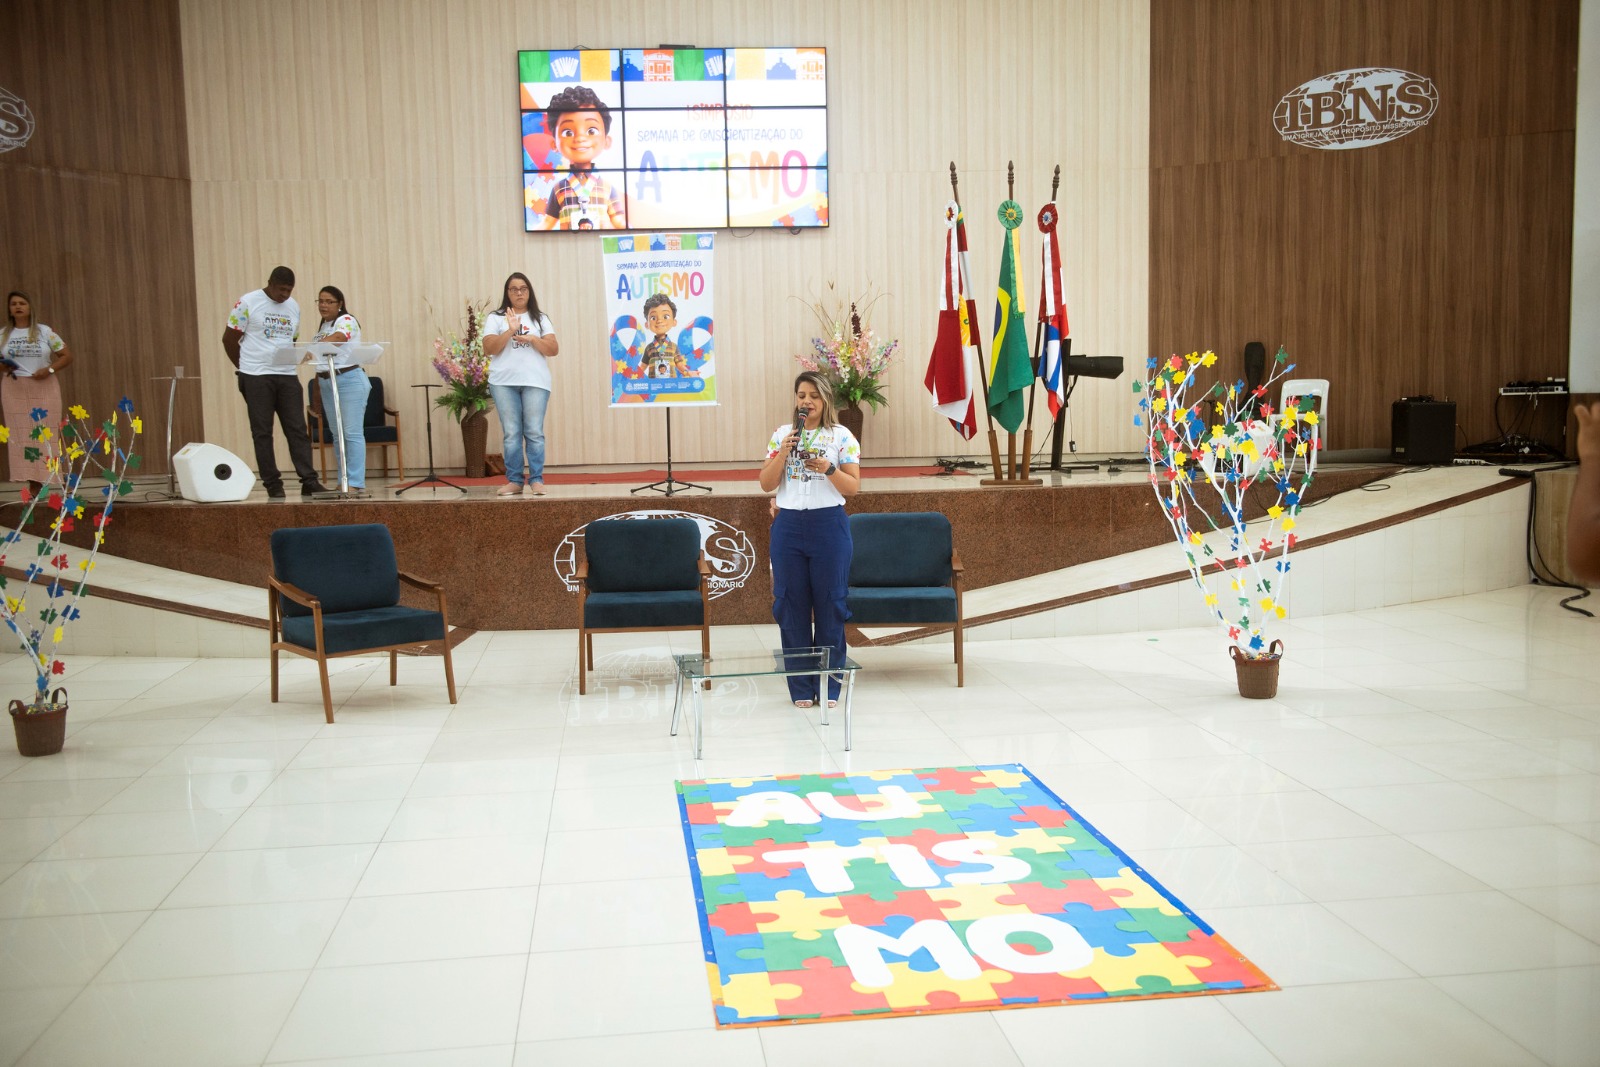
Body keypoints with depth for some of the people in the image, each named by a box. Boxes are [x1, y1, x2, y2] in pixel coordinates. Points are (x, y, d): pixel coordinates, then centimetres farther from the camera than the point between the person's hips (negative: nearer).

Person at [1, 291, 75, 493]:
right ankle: (33, 483, -1)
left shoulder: (45, 331, 2)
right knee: (21, 436, -2)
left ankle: (40, 480, -2)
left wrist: (49, 370, -13)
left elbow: (67, 356, 3)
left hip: (44, 388, -2)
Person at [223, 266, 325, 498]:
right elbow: (229, 339, 1)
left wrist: (289, 363, 9)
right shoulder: (247, 303, -4)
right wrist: (245, 368, 6)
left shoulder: (294, 307, 10)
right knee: (262, 432, 1)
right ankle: (273, 484, 5)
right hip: (256, 377, -4)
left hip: (287, 377, 4)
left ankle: (309, 481, 0)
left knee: (297, 429, 0)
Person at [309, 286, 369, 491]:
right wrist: (316, 391, 18)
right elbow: (319, 360, 22)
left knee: (352, 433, -10)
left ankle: (356, 482, -11)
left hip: (350, 380, -8)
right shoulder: (321, 326, 18)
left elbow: (336, 339, -28)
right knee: (337, 435, 9)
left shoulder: (346, 320, -6)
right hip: (327, 383, 8)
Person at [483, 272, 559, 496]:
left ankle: (536, 480, -3)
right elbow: (488, 349, -1)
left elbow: (554, 349, 5)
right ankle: (514, 481, 2)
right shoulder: (495, 318, 11)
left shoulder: (540, 318, 14)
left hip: (535, 381, 0)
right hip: (504, 382, 0)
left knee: (534, 432, -5)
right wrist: (511, 331, -12)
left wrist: (531, 338, -10)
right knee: (511, 433, -2)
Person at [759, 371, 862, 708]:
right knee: (792, 604, 4)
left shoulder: (842, 436, 2)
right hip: (789, 525, 2)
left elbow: (852, 487, -2)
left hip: (829, 525, -2)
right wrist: (783, 452, -10)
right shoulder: (781, 434, 9)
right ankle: (801, 686, 14)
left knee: (830, 604, 1)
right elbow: (766, 484, 3)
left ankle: (829, 686, 12)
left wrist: (828, 468, -18)